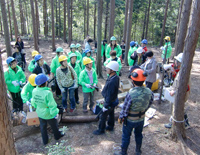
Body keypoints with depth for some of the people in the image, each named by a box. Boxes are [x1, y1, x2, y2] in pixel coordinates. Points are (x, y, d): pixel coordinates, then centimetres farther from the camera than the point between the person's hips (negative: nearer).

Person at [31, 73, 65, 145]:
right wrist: (55, 113, -10)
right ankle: (57, 136, 51)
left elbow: (33, 102, 1)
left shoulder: (34, 91, -16)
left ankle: (45, 141, 46)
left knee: (43, 127, 26)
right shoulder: (47, 93, -35)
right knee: (54, 126, 24)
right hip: (49, 114, -5)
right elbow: (52, 105, -25)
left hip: (40, 113, 5)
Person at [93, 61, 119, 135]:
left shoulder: (111, 82, -37)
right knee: (111, 114, 27)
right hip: (114, 100, 9)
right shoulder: (115, 77, -8)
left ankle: (101, 130, 32)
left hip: (110, 102, -9)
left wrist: (105, 106, -18)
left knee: (103, 116, 12)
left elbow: (109, 95, -29)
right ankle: (110, 126, 48)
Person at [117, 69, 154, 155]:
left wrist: (120, 118, -5)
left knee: (126, 136, 16)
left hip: (130, 120, -5)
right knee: (138, 134, 27)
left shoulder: (131, 94, -33)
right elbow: (149, 104, 1)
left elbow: (125, 109, -22)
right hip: (141, 118, 5)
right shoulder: (149, 92, -17)